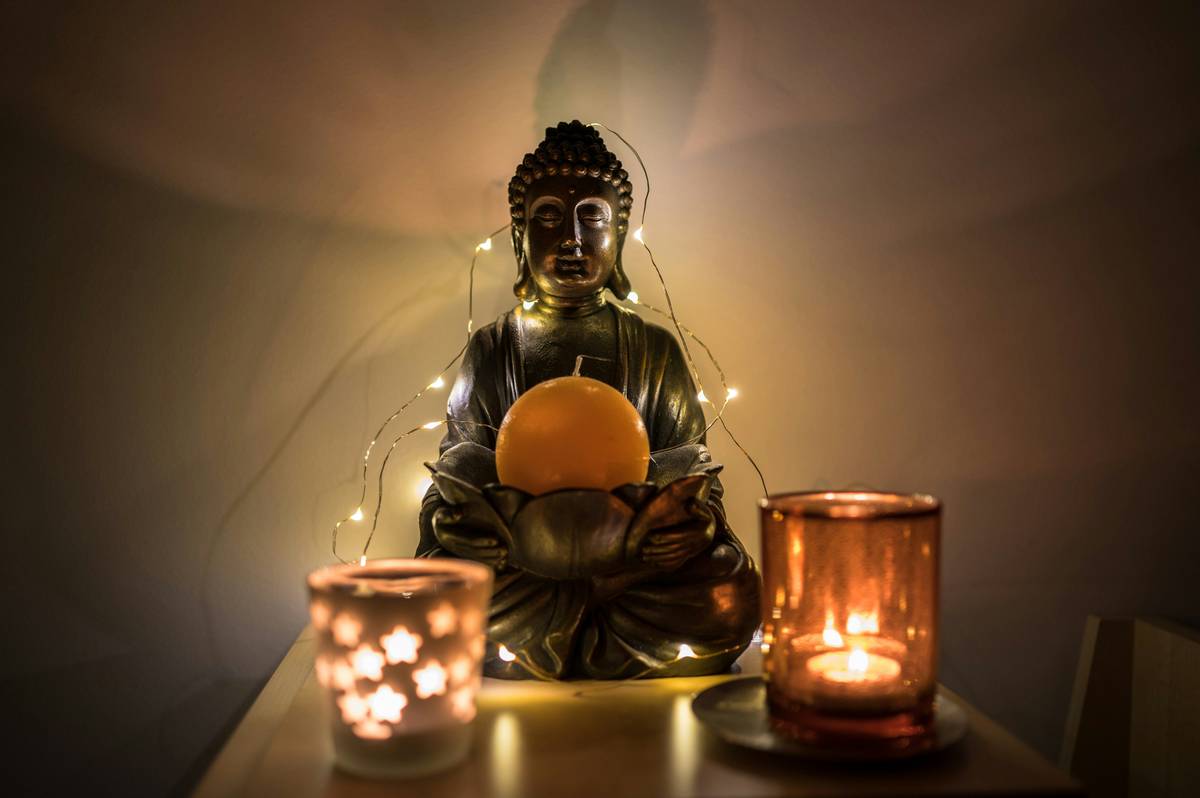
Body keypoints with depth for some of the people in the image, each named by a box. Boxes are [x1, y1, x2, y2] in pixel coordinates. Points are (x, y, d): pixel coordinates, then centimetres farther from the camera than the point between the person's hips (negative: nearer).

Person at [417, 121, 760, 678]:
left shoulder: (655, 351, 13)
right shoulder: (490, 350, 12)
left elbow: (695, 473, 9)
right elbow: (453, 479, 8)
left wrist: (701, 521, -15)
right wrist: (446, 522, -16)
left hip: (636, 562, 1)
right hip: (516, 565, 0)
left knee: (732, 590, -30)